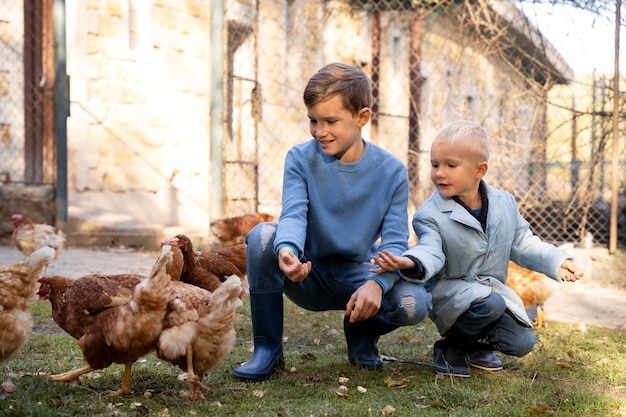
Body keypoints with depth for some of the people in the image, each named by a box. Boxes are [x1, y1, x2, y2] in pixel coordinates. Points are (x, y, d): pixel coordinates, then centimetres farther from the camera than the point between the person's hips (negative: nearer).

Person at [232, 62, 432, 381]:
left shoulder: (391, 172, -8)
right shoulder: (300, 159, -8)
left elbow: (395, 242, -12)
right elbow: (293, 214, -22)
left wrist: (377, 283, -34)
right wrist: (286, 249, -47)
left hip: (356, 275, 0)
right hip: (306, 274, 0)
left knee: (415, 303, -29)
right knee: (262, 235, -30)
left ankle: (362, 333, 9)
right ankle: (267, 349, -14)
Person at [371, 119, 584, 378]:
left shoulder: (505, 204, 0)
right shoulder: (430, 214, -14)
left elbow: (523, 245, 10)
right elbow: (430, 251, -29)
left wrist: (556, 262, -2)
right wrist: (411, 263, -51)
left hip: (493, 288, 5)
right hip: (449, 289, -5)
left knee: (521, 343, -8)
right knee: (490, 305, -34)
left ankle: (477, 346, 24)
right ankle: (451, 348, -7)